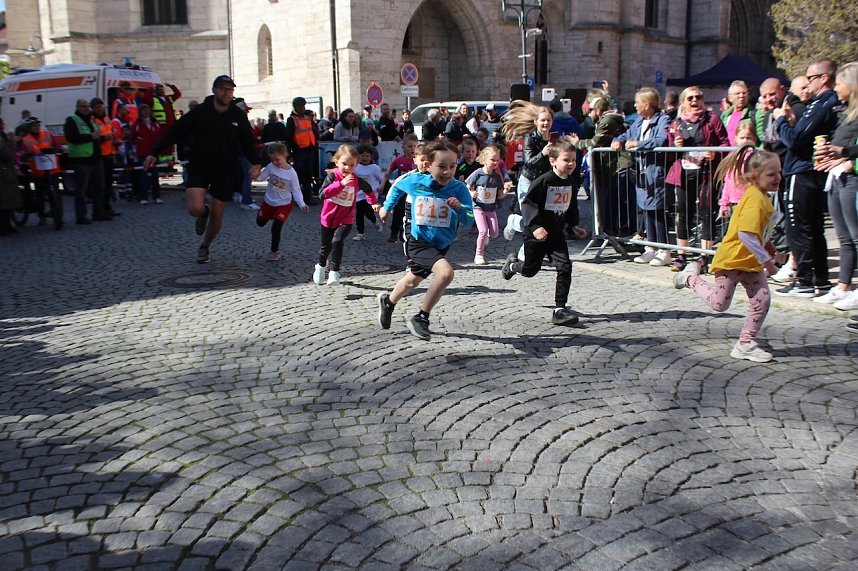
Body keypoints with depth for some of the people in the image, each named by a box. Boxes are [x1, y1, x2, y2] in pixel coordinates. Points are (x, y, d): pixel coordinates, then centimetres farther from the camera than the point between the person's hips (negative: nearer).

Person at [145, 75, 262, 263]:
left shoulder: (238, 116, -3)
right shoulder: (199, 112, -7)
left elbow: (248, 142, 7)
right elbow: (175, 132, -3)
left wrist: (255, 163, -7)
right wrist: (154, 153, -6)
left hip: (226, 172, 1)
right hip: (199, 168, -1)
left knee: (217, 216, 7)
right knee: (195, 208, -20)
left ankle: (204, 247, 35)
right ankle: (203, 214, 21)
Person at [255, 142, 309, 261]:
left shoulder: (291, 173, -19)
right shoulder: (270, 167, -12)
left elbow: (296, 190, -15)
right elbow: (260, 178, -9)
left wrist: (302, 204, -26)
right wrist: (256, 174, -33)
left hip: (283, 205, -4)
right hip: (268, 202, 4)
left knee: (275, 229, -11)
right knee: (260, 223, 21)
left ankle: (274, 251, 12)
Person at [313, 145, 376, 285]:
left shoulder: (356, 180, -8)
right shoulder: (332, 176, -14)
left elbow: (369, 191, 15)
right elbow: (323, 194, -31)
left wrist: (373, 202, 9)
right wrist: (341, 183, -36)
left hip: (346, 220, -1)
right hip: (328, 218, 1)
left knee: (337, 241, -27)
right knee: (326, 246, 18)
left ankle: (334, 272, -17)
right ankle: (320, 267, 48)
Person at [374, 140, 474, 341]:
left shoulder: (459, 188, -16)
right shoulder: (415, 181, -15)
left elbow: (469, 221, -17)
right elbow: (397, 187, 8)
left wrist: (459, 207, -36)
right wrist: (386, 206, 15)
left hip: (441, 245, 4)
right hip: (418, 241, -4)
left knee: (412, 281, 25)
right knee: (446, 272, -28)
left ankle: (388, 301, 56)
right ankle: (422, 318, -11)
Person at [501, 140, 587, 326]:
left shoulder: (572, 182, 2)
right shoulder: (543, 181, -20)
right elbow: (527, 203, -20)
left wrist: (575, 225, 15)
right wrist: (535, 226, -28)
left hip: (557, 233, 5)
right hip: (537, 233, -5)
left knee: (565, 268, -10)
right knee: (530, 270, 12)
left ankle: (559, 310, -4)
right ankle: (512, 264, 49)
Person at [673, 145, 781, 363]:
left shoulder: (762, 197, 8)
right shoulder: (754, 199, -23)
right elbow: (745, 234, -30)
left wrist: (767, 245, 11)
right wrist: (766, 259, -24)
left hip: (751, 261, 9)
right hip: (732, 259, -9)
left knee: (762, 299, 3)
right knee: (719, 303, -2)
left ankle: (746, 343, 11)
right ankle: (691, 277, 21)